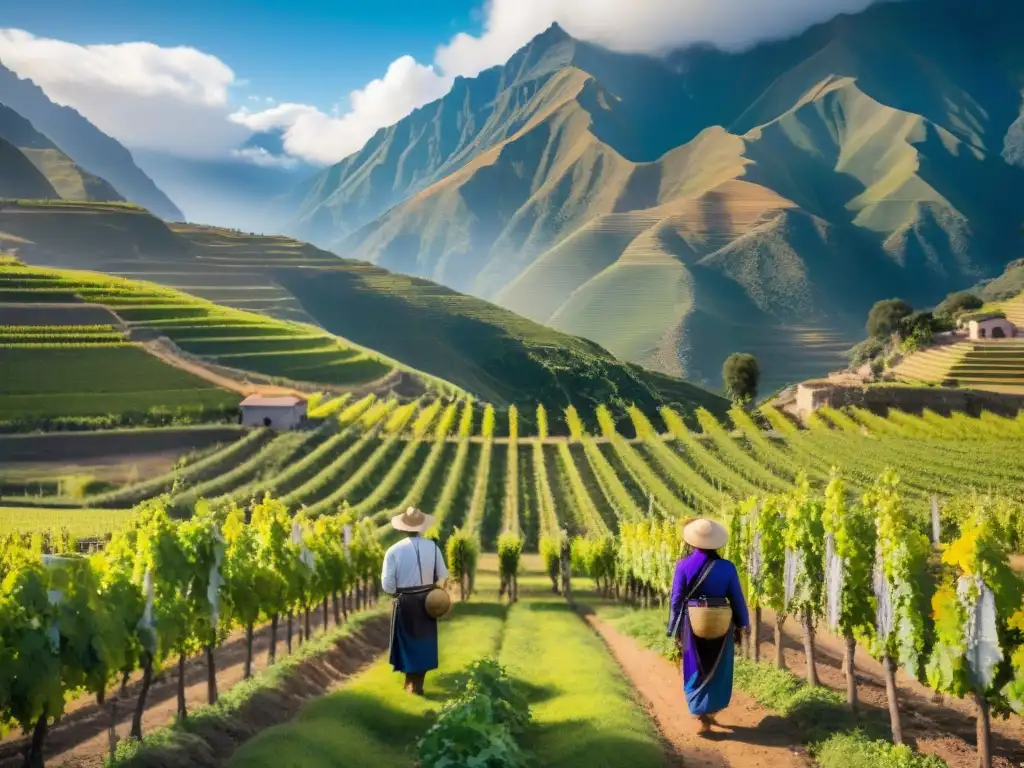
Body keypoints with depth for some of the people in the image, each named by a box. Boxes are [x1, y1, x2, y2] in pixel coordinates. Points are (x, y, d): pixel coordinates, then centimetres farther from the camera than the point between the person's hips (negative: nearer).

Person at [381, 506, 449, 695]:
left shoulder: (394, 550, -13)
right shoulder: (432, 547, -7)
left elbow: (387, 584, -11)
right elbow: (443, 576, 1)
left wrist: (396, 594, 9)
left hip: (404, 602, -2)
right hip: (427, 601, 2)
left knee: (408, 640, 15)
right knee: (424, 641, 15)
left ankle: (411, 683, 22)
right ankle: (416, 684, 21)